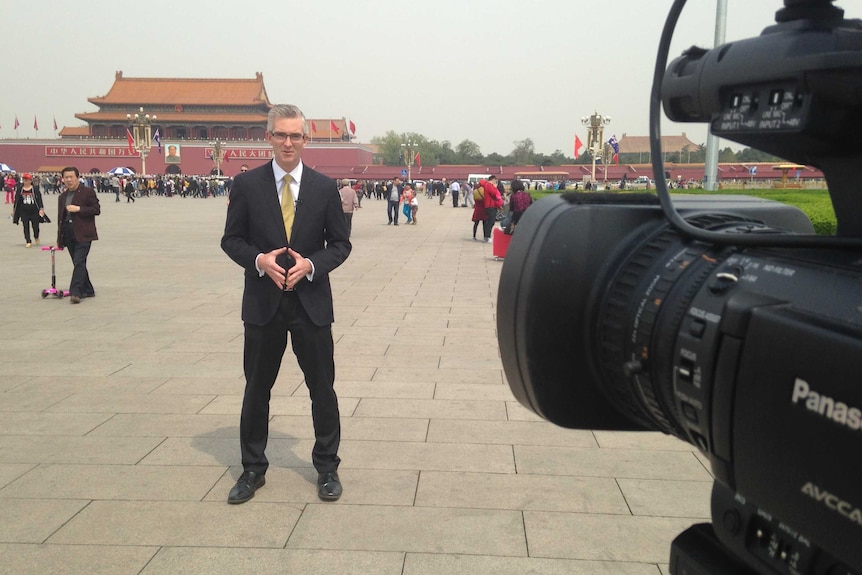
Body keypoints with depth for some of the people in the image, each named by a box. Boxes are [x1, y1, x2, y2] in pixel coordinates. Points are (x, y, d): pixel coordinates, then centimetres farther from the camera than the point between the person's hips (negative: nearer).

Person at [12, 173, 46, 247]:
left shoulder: (35, 189, -1)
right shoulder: (20, 189, 5)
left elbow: (39, 199, -1)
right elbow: (16, 200, 12)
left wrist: (41, 209, -9)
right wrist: (14, 210, 12)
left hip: (34, 211, -2)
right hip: (24, 211, 2)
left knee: (35, 226, 0)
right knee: (26, 227, 2)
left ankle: (36, 237, 31)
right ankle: (28, 242, 10)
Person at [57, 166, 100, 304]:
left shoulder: (88, 192, -1)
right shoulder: (62, 197, 18)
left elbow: (97, 209, -7)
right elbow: (60, 217, 22)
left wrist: (79, 209, -17)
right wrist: (59, 238, 18)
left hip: (83, 234, -7)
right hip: (68, 234, 7)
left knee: (79, 262, -15)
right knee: (78, 264, 10)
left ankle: (76, 292, -18)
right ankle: (87, 290, 20)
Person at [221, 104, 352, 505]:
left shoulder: (324, 187, 1)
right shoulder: (246, 184, 0)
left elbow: (340, 244, 4)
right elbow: (231, 239, 4)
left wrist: (311, 264, -14)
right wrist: (259, 260, -16)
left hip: (311, 302, 0)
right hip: (263, 303, 0)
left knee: (322, 388, 8)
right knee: (256, 389, 11)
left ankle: (327, 467, 25)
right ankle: (253, 469, 28)